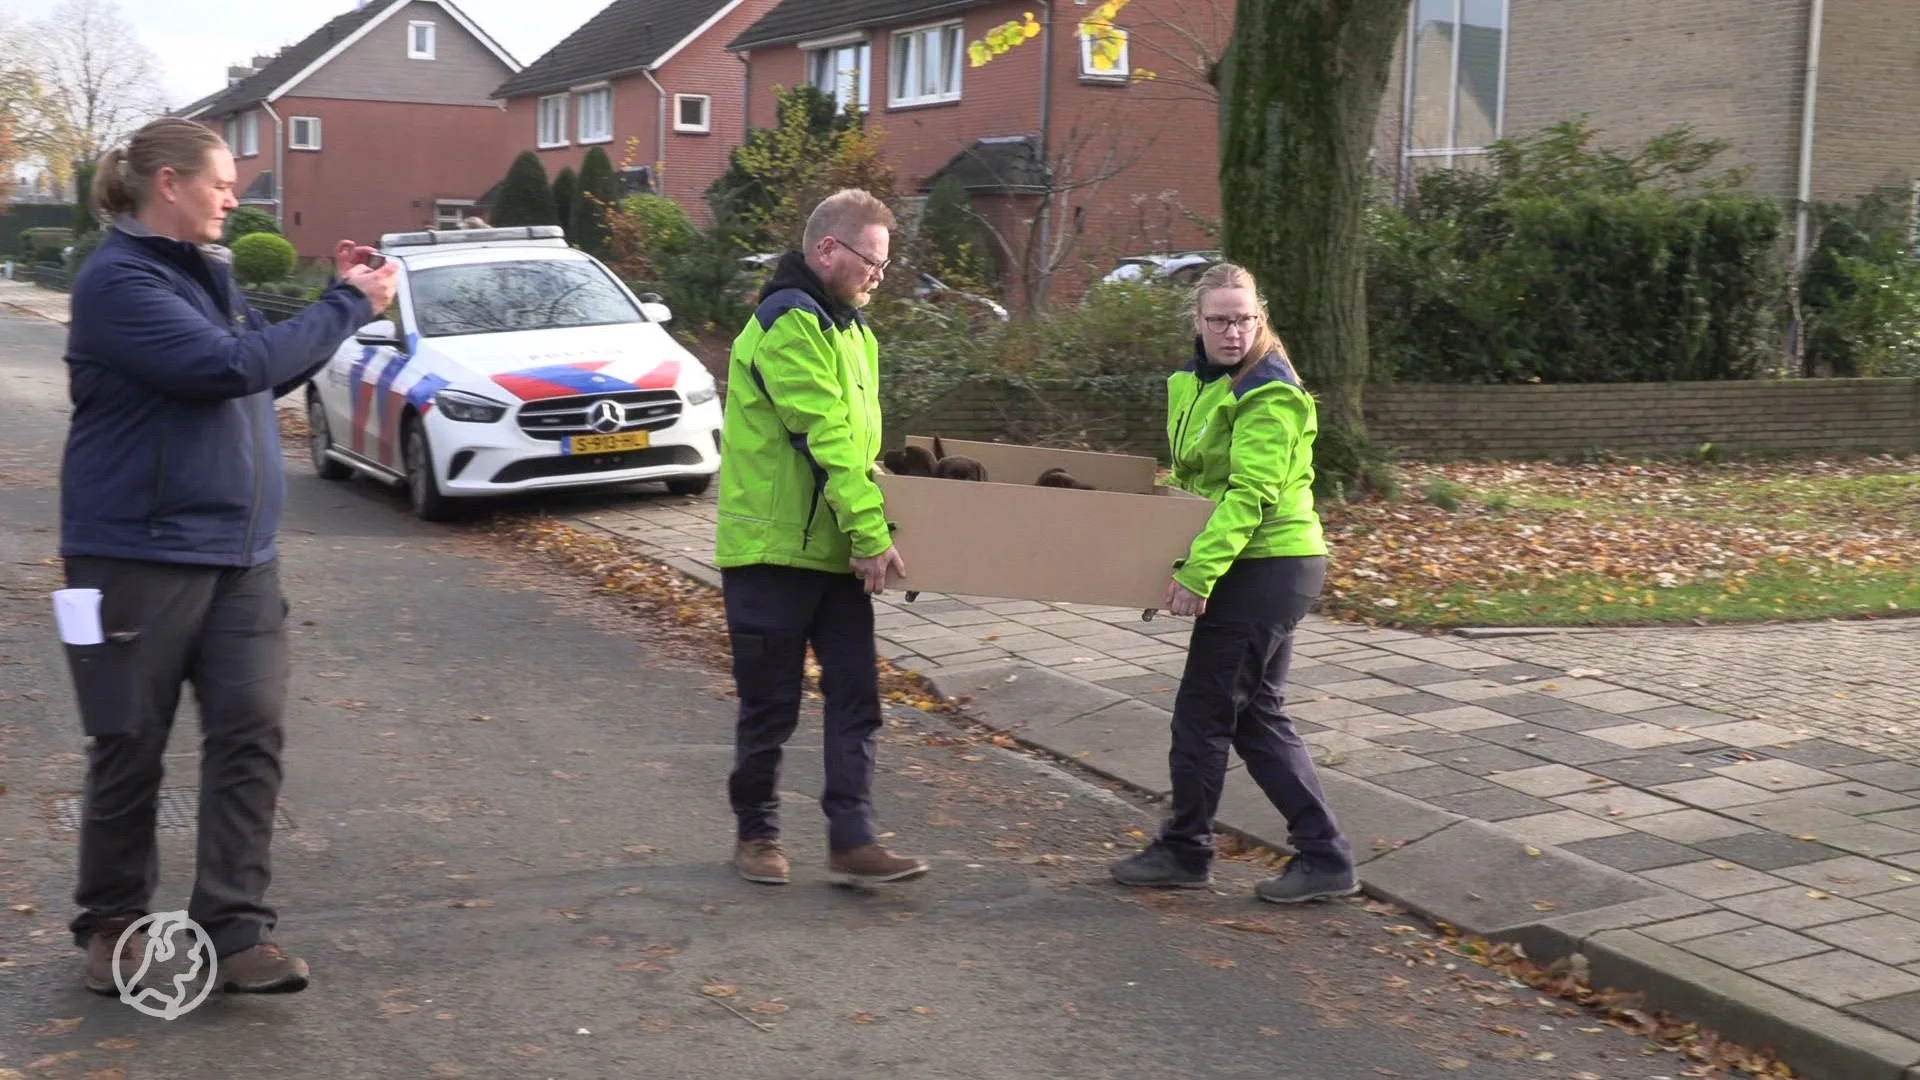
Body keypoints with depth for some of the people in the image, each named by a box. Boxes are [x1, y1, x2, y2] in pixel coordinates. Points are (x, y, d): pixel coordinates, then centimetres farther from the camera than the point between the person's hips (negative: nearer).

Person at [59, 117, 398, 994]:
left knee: (250, 732, -3)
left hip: (240, 551, 7)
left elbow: (273, 369, 18)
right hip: (139, 553, -7)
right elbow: (229, 366, -24)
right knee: (130, 748, 5)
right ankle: (111, 923, 22)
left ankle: (236, 927, 1)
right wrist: (347, 306, -16)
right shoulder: (118, 279, -14)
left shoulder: (202, 269, 12)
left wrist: (341, 297, 5)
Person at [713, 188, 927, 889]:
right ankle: (756, 834, 21)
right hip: (773, 548, -8)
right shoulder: (789, 324, -16)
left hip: (835, 551, 8)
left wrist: (869, 529, 13)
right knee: (771, 703, 5)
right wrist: (871, 534, -24)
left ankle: (852, 843, 4)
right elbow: (825, 437, -23)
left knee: (856, 697, 2)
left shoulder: (848, 327, 16)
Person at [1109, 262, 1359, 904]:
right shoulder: (1195, 382, 13)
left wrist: (1197, 573, -28)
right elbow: (1192, 479, 24)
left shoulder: (1268, 395, -16)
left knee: (1202, 711, -1)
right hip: (1265, 568, 10)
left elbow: (1249, 495, -23)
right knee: (1256, 715, 11)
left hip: (1265, 567, -10)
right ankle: (1324, 856, 14)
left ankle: (1184, 851, 15)